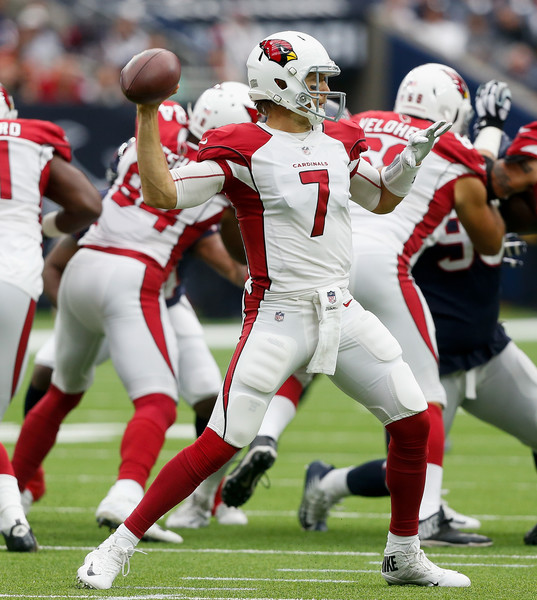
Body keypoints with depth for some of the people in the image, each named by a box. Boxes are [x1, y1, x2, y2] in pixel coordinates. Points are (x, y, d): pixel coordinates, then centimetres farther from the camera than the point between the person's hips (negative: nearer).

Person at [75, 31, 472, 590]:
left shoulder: (338, 141, 13)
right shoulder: (243, 147, -8)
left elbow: (382, 200, 29)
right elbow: (162, 194, -15)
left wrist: (412, 158, 12)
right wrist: (146, 116, -21)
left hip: (341, 311, 7)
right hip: (278, 317, -7)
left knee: (414, 423, 5)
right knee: (220, 444, -13)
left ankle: (403, 557, 22)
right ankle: (118, 547, -3)